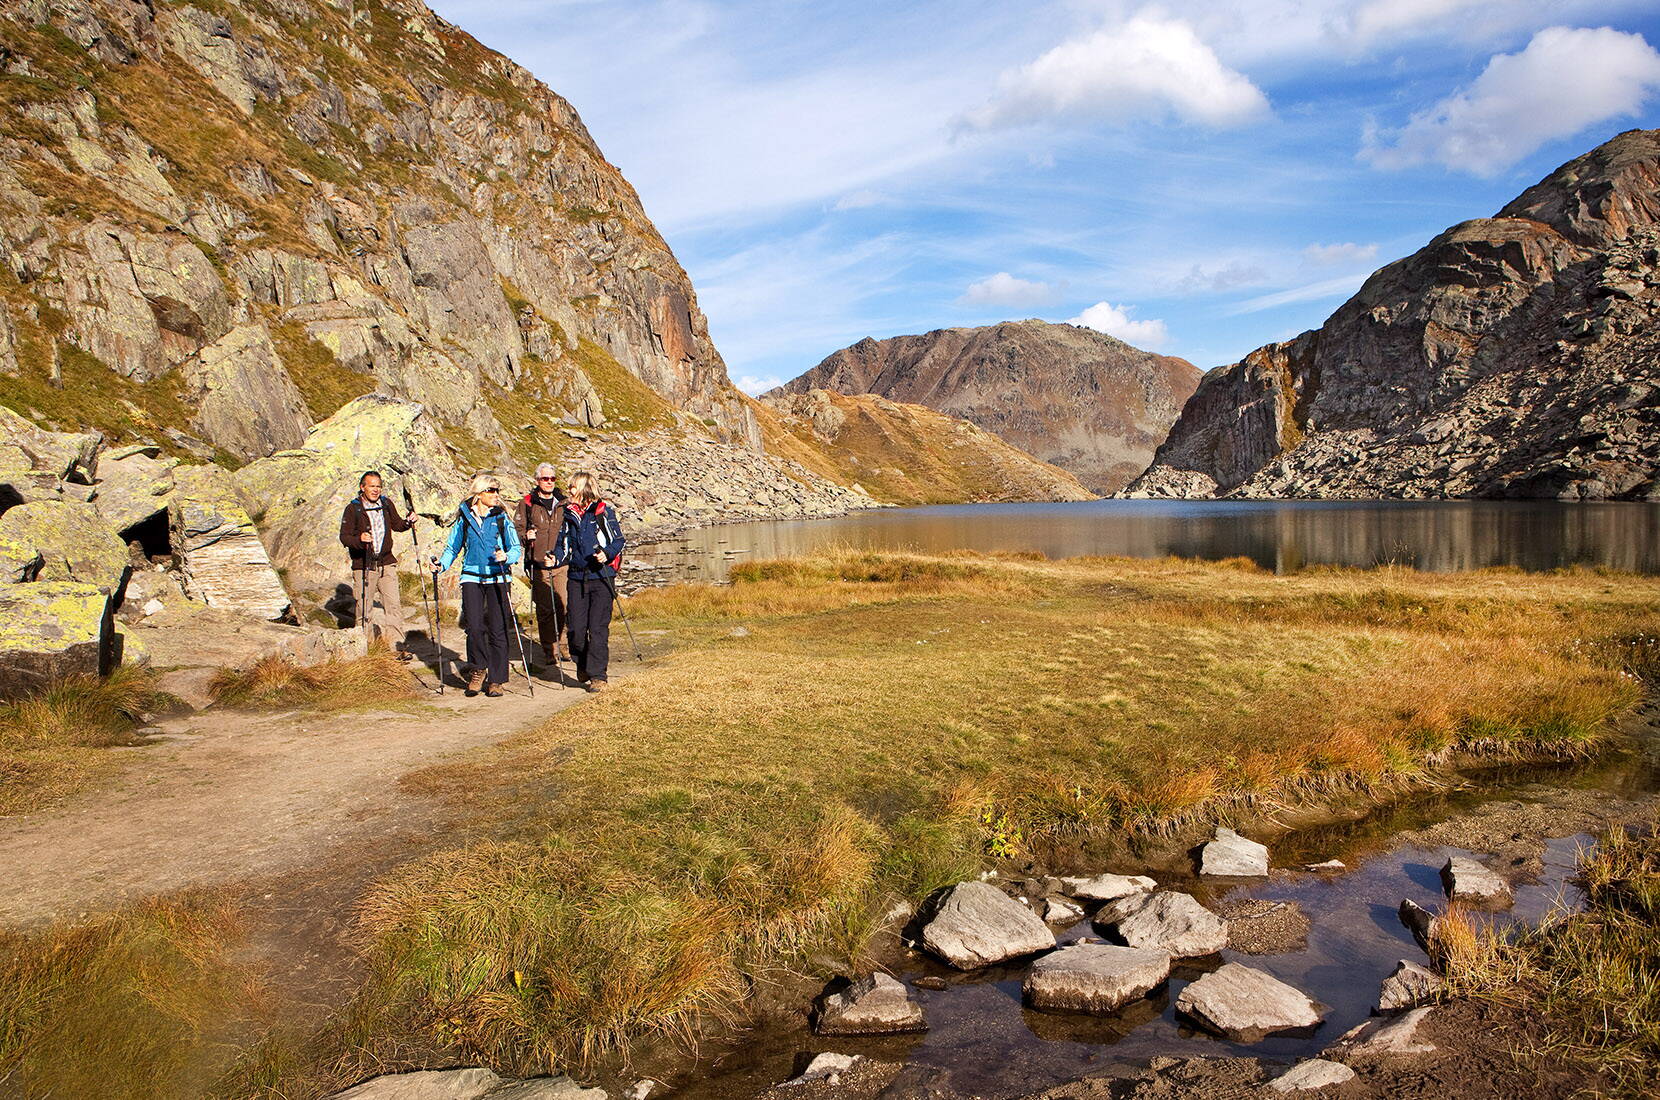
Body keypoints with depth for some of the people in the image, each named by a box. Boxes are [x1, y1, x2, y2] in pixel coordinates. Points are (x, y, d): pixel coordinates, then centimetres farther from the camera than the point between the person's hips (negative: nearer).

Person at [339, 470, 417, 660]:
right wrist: (359, 539, -31)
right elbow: (344, 537, -10)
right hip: (363, 566, -3)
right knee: (363, 607, 2)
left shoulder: (387, 504, 8)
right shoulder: (353, 509, -5)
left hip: (386, 563, 3)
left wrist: (408, 522, 1)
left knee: (394, 605, -5)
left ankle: (398, 646, -4)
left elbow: (397, 525, 22)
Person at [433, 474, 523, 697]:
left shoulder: (501, 517, 4)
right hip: (472, 578, 0)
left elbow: (517, 548, 2)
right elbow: (452, 548, 14)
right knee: (474, 627, -11)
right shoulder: (464, 517, 7)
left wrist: (506, 557, -19)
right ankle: (478, 670, 13)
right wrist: (441, 565, -3)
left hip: (497, 578, 0)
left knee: (497, 629, -2)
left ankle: (495, 680, 7)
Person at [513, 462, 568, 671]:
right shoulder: (526, 504, 6)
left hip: (562, 563, 1)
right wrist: (525, 535, -13)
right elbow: (517, 528, 8)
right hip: (538, 565, -1)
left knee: (564, 605, -4)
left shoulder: (564, 503, 13)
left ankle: (563, 645, 12)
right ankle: (549, 649, 9)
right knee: (544, 609, -1)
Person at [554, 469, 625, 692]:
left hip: (601, 576, -4)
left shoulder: (603, 512, -2)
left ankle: (597, 675, -1)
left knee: (598, 628, -6)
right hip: (576, 577, 4)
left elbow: (618, 540, -2)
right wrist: (557, 558, -2)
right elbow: (564, 545, 18)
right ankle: (582, 665, 25)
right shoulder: (568, 514, 12)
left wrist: (606, 554, -20)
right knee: (576, 627, 2)